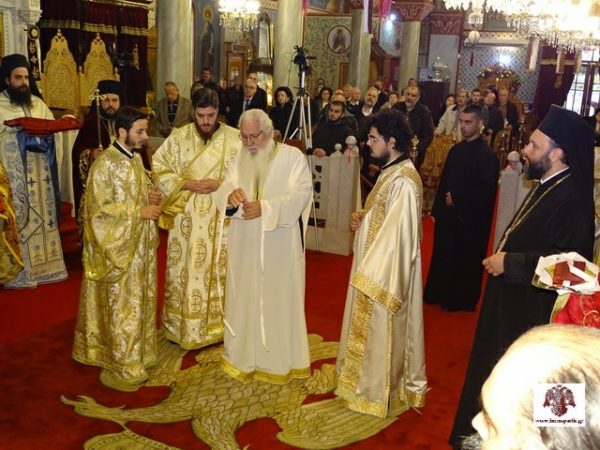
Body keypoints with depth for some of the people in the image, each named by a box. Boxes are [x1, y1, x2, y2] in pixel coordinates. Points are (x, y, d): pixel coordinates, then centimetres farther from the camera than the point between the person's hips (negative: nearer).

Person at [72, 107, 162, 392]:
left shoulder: (135, 158, 7)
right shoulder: (105, 163, -18)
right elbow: (100, 208, -21)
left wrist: (152, 196, -2)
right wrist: (140, 211, -20)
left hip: (140, 244, 8)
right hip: (118, 246, -8)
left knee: (138, 301, 17)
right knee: (121, 307, 1)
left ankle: (134, 355, 32)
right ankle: (120, 368, 13)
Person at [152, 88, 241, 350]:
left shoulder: (234, 138, -2)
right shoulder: (179, 137, 1)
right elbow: (159, 168, 1)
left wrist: (220, 184, -17)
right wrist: (187, 183, -13)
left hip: (219, 218, -1)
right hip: (185, 217, 1)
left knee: (216, 270, 8)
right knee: (183, 270, 8)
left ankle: (215, 324, 24)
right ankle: (180, 326, 23)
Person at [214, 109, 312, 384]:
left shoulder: (292, 156, -5)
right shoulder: (240, 158, 8)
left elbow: (301, 193, -15)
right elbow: (224, 190, 0)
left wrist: (265, 207, -25)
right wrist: (231, 193, -24)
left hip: (280, 246, -4)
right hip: (245, 245, 4)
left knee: (279, 298, 5)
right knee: (245, 298, 11)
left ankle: (281, 359, 21)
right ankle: (244, 355, 28)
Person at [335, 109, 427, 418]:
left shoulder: (403, 181, -24)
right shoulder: (391, 171, 7)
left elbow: (398, 234, -26)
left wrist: (373, 276, -23)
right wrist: (363, 217, 1)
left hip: (387, 272, -10)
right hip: (375, 265, 10)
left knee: (382, 331, 6)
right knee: (371, 329, 22)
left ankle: (379, 391, 23)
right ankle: (368, 378, 38)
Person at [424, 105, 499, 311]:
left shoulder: (487, 155, -14)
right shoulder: (456, 150, 6)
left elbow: (485, 190, -20)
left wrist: (456, 198, -15)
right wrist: (437, 209, 8)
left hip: (470, 218, -6)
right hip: (448, 215, 7)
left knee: (465, 260, 7)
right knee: (443, 255, 16)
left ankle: (462, 300, 23)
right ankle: (439, 293, 32)